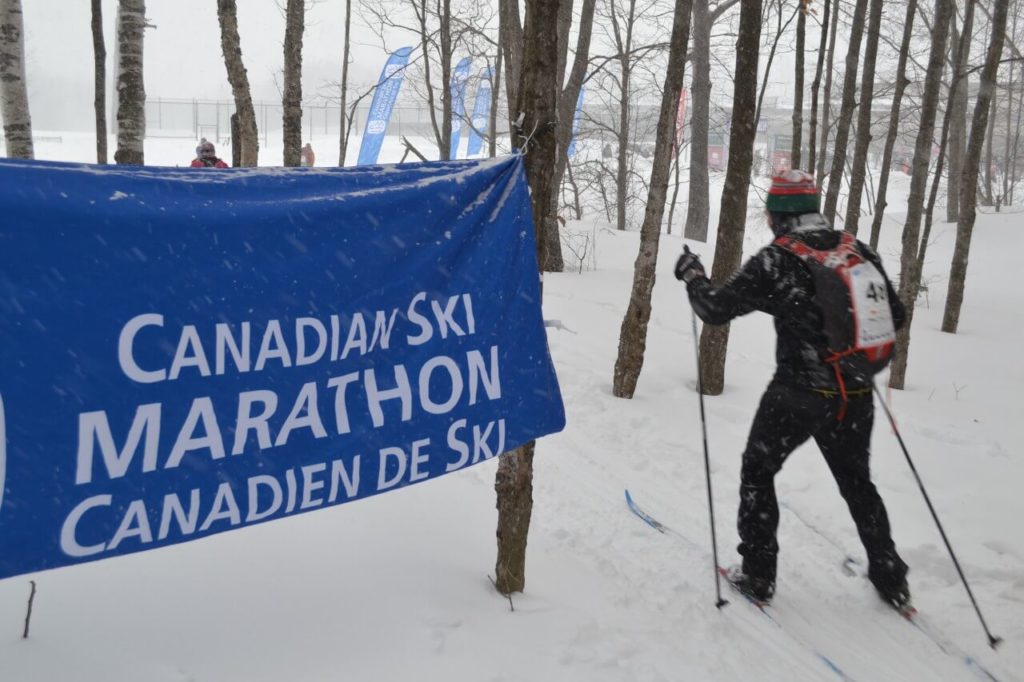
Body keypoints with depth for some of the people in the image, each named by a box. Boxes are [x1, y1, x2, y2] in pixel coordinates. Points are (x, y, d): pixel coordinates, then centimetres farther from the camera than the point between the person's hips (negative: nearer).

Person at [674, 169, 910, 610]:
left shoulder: (778, 260, -14)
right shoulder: (860, 252, 2)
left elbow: (716, 308, -9)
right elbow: (896, 315, 10)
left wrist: (692, 275, 9)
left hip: (797, 394, -5)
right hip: (856, 397, 5)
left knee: (757, 472, 16)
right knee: (857, 481, 24)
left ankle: (757, 574, 17)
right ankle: (890, 578, 30)